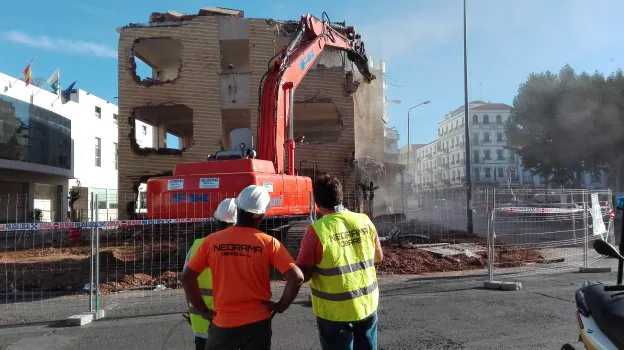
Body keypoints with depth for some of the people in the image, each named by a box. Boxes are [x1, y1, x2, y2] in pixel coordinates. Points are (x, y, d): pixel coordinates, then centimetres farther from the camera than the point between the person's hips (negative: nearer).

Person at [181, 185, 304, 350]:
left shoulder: (212, 241, -5)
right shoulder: (268, 243, -10)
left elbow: (186, 277, -2)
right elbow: (297, 277, -16)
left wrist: (204, 311, 5)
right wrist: (281, 306, -2)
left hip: (223, 323, 1)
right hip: (257, 323, -1)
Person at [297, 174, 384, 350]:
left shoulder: (316, 231, -19)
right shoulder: (365, 221, -5)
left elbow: (303, 275, -15)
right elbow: (378, 257, 9)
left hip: (335, 312, -4)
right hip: (367, 304, 4)